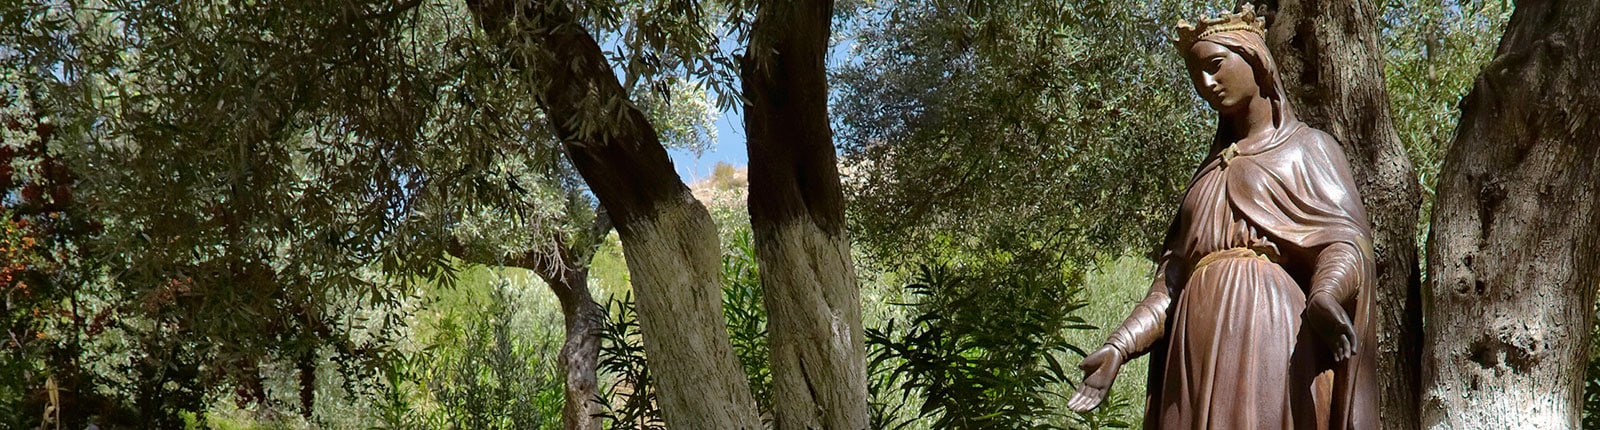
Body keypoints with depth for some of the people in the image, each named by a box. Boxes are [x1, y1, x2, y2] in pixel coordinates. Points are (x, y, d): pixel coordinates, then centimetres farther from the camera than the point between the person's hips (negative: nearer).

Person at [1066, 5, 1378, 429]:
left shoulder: (1306, 147, 13)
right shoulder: (1210, 171, 27)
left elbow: (1346, 238, -2)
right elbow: (1173, 276, 18)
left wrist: (1324, 295, -25)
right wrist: (1119, 347, 4)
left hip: (1270, 335, -5)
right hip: (1199, 350, 5)